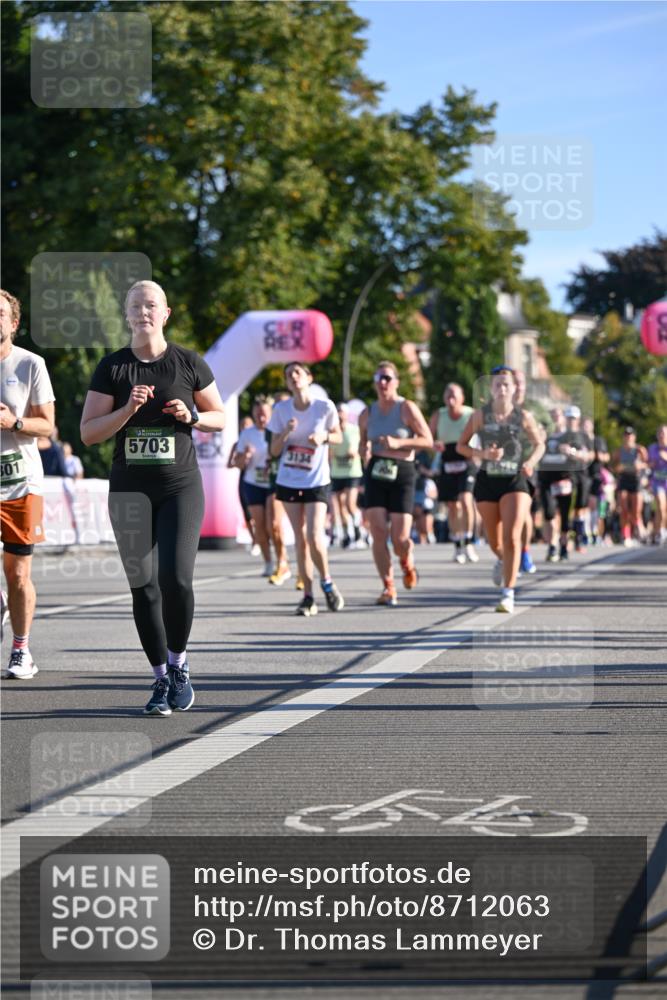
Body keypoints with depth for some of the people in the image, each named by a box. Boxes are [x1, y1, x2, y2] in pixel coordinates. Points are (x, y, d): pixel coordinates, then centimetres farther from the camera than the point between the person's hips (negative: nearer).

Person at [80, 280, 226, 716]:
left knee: (176, 578, -16)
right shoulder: (111, 367, 2)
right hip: (129, 489, 2)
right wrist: (128, 410, -16)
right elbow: (89, 432, -1)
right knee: (143, 586, 2)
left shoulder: (188, 363, 2)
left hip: (181, 486, -1)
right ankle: (162, 679, 14)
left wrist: (191, 416, -10)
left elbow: (220, 418, 10)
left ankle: (179, 664, 7)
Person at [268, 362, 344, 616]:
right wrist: (286, 433, -18)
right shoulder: (281, 410, -2)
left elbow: (338, 436, 6)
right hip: (288, 482, 2)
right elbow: (274, 451, 0)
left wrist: (324, 436, -15)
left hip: (316, 482, -2)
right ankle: (308, 597, 9)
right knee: (300, 540, 3)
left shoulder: (324, 407, -7)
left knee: (314, 536, -15)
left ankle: (327, 582, 11)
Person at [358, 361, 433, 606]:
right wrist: (365, 453, -1)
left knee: (400, 539, -7)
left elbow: (428, 440, -6)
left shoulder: (407, 408, -3)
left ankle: (407, 565, 28)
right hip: (375, 474, 3)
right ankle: (388, 587, -1)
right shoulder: (367, 414, 9)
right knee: (378, 535, -9)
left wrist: (398, 443, -18)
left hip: (402, 473, -3)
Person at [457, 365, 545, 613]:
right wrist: (483, 453, -16)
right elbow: (461, 446, 2)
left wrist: (531, 462, -9)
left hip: (515, 481, -1)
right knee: (495, 542, 12)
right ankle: (502, 560, 49)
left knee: (512, 537, -16)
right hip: (487, 481, 1)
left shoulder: (523, 416, -1)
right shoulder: (481, 415, -2)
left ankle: (508, 594, -13)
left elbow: (539, 445, 12)